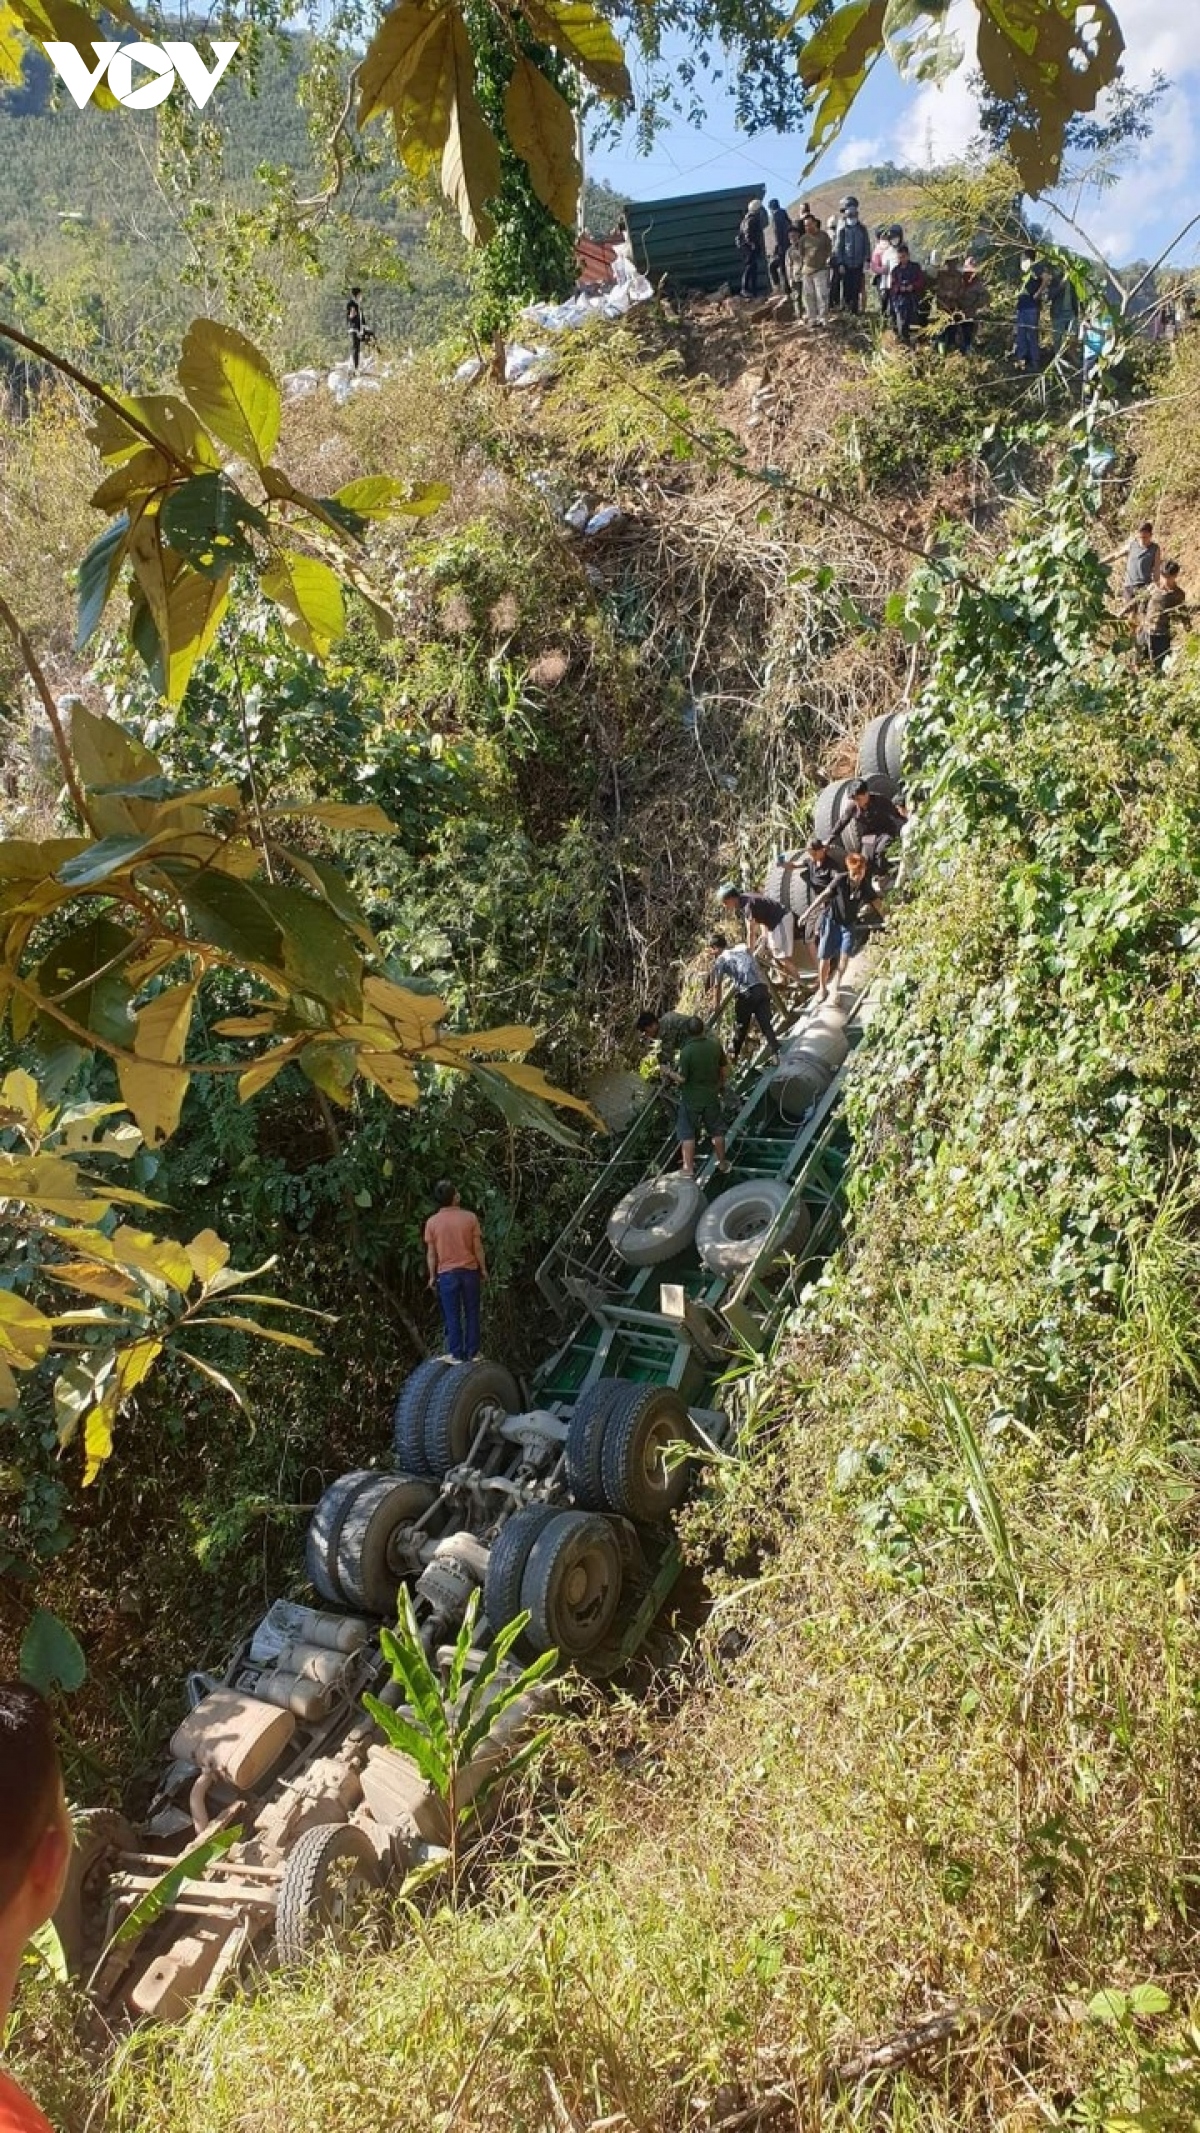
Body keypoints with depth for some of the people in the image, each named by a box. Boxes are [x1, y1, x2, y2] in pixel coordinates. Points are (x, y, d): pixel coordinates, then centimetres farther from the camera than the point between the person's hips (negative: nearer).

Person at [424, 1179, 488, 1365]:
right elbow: (478, 1248, -4)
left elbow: (431, 1253, -3)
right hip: (470, 1271, 0)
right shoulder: (470, 1217, -9)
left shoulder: (432, 1222, -8)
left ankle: (457, 1354, 11)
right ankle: (472, 1353, 15)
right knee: (471, 1314, 11)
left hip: (447, 1274, 0)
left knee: (452, 1316, 7)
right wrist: (483, 1269, 8)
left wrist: (432, 1276, 7)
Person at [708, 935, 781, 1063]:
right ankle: (775, 1053, -8)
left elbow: (718, 985, 10)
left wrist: (718, 1005, 22)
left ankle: (735, 1054, 29)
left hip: (745, 993, -4)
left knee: (741, 1026, 13)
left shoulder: (720, 959, 8)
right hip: (762, 987, 4)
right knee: (766, 1024, 3)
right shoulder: (743, 949, 22)